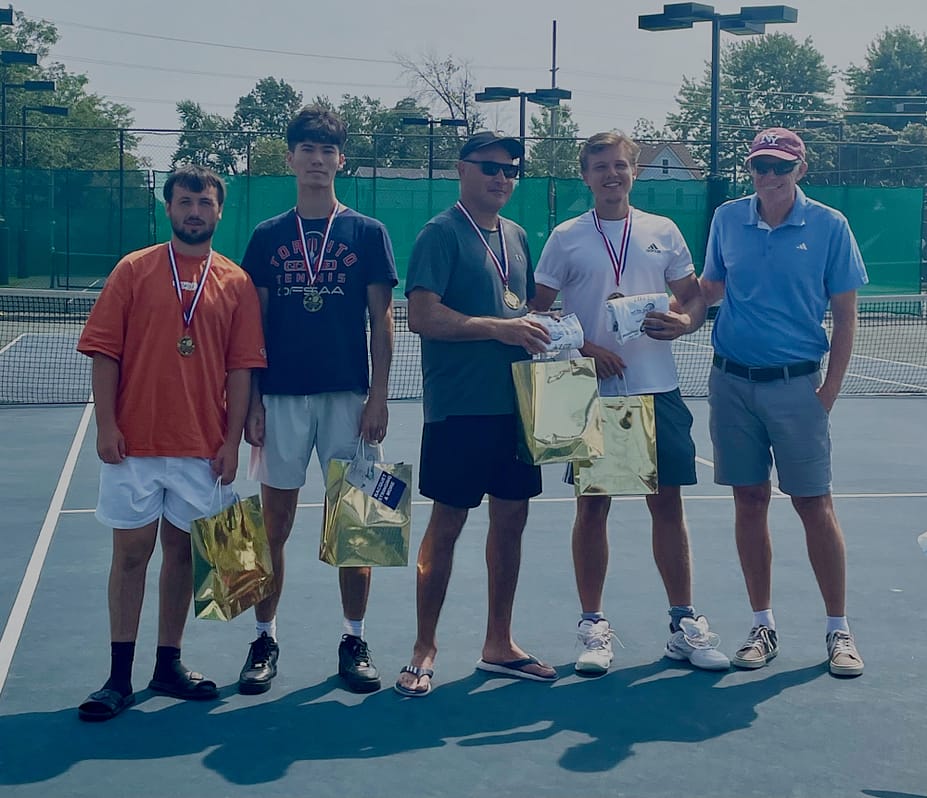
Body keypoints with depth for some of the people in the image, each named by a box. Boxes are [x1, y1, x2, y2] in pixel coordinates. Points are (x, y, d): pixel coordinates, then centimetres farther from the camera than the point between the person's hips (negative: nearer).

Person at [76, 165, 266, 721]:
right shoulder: (133, 270, 3)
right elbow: (104, 353, 0)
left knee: (183, 552, 9)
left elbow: (241, 368, 4)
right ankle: (120, 678, 9)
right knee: (131, 552, 3)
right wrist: (106, 424, -8)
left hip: (203, 447, 1)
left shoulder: (237, 283, 6)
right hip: (134, 443, -1)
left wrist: (233, 440, -2)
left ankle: (169, 665, 21)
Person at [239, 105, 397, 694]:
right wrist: (252, 399, 1)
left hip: (348, 396, -1)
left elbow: (381, 322, 3)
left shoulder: (368, 233, 5)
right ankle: (265, 639, 16)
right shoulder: (268, 236, 8)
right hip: (281, 396, 1)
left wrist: (378, 396, -4)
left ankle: (355, 640, 15)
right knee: (275, 522, 4)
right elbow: (253, 326, 8)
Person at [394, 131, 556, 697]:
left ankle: (499, 644, 23)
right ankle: (425, 649, 13)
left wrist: (539, 334, 3)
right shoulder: (442, 234, -7)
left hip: (515, 405, 7)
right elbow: (421, 315, -17)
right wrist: (499, 328, -23)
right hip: (460, 409, -7)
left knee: (511, 519, 11)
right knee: (446, 525, 0)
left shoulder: (518, 236, 15)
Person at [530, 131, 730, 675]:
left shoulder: (663, 232, 9)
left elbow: (694, 297, 11)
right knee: (592, 506, 2)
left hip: (658, 390, 2)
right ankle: (594, 626, 13)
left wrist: (683, 322, -13)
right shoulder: (566, 237, 4)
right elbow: (538, 311, 3)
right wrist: (583, 348, -12)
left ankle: (685, 624, 14)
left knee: (668, 503, 4)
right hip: (592, 392, -1)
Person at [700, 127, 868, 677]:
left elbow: (845, 313, 0)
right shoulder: (727, 219, 5)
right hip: (732, 382, 3)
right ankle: (763, 626, 17)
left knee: (814, 504, 0)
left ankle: (839, 630, 12)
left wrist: (830, 388, -6)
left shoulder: (828, 226, -3)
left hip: (796, 384, -3)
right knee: (750, 502, 7)